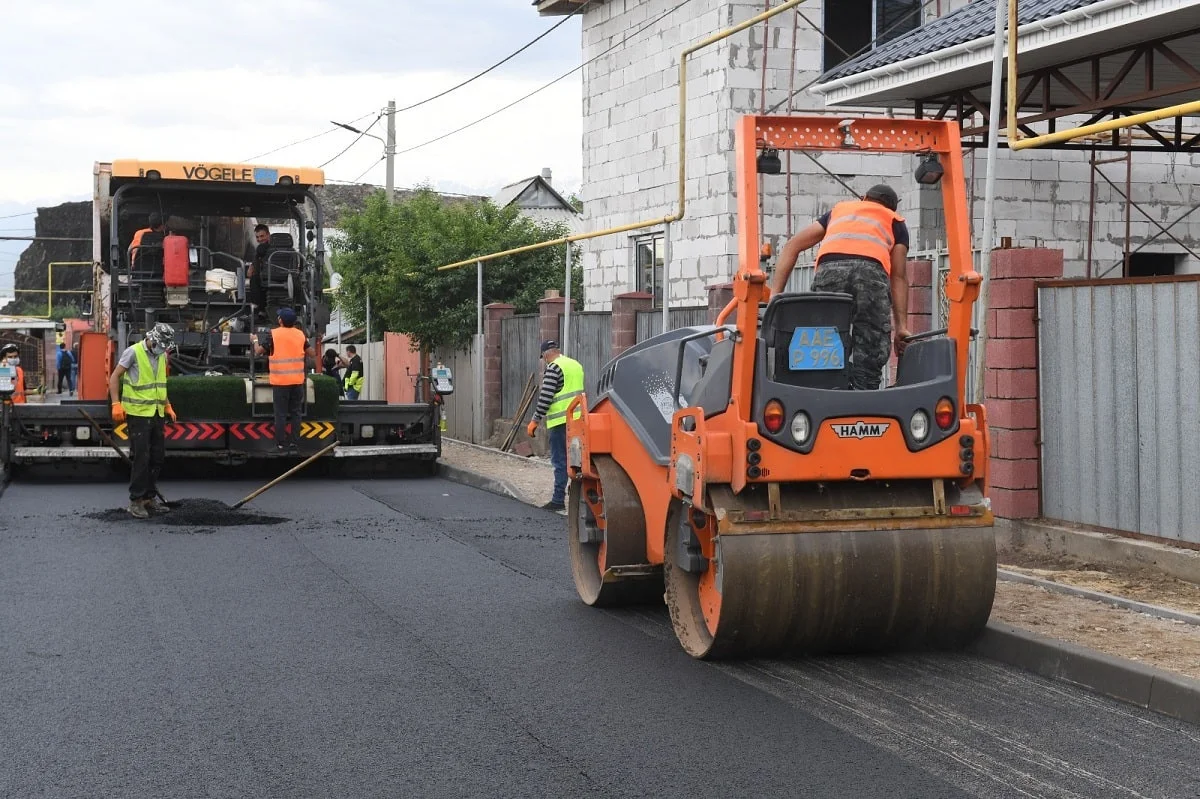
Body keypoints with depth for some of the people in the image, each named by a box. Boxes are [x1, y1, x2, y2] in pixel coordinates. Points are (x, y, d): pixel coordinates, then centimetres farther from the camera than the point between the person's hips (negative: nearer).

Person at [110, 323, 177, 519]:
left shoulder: (162, 356, 12)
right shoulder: (133, 352, -10)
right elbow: (114, 377, -9)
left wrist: (168, 406, 19)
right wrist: (116, 404, -16)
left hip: (157, 414, 7)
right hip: (138, 414, -7)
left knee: (158, 457, 10)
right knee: (141, 457, -8)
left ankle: (150, 496, 21)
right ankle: (136, 501, -1)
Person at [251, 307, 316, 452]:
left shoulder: (273, 334, -8)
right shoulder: (300, 334, 2)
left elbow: (258, 351, 1)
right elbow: (312, 355, 8)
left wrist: (255, 341, 21)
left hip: (280, 381, -3)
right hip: (297, 381, 3)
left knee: (281, 414, 1)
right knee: (295, 412, 10)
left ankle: (281, 444, 1)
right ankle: (294, 442, 11)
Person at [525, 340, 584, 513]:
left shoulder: (553, 368, -10)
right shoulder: (576, 365, 15)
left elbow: (545, 397, -15)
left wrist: (535, 420, -9)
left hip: (561, 421, -8)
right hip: (578, 419, 8)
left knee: (560, 460, -5)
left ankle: (558, 500, -4)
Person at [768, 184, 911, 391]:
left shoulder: (839, 209, 39)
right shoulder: (895, 222, 34)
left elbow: (792, 246, 29)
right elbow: (899, 277, 23)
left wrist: (775, 294, 23)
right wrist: (901, 326, 18)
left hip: (829, 269, 1)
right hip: (871, 270, -1)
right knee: (868, 359, -1)